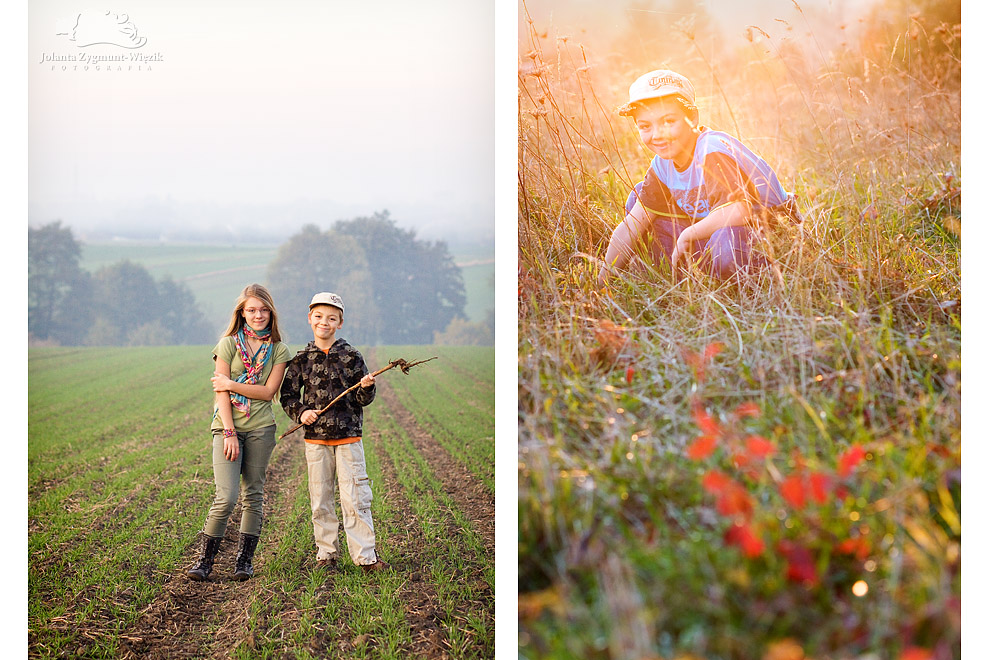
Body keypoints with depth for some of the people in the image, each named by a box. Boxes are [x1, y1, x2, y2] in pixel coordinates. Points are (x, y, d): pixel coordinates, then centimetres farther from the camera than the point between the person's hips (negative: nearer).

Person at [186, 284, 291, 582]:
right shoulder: (228, 344, 1)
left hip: (260, 428, 2)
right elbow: (220, 392, -5)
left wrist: (232, 385, -11)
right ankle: (205, 559, 2)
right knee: (226, 496, -11)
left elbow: (268, 392, -3)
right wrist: (229, 433, -12)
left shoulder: (279, 350, 7)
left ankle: (244, 560, 13)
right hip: (227, 426, -2)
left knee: (254, 495, 4)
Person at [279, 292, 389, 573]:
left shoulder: (351, 356, 1)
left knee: (355, 499, -4)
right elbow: (287, 394, 9)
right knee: (320, 500, 8)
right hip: (315, 437, 2)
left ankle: (365, 556, 1)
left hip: (348, 436, -2)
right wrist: (300, 413, -9)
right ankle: (327, 553, 19)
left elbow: (363, 400, 3)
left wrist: (367, 387, -19)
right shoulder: (302, 359, 5)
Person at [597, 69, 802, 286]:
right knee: (638, 198, 1)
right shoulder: (662, 164, -1)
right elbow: (632, 225, 1)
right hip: (710, 232, 8)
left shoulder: (713, 152, -26)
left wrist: (686, 236, -28)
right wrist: (607, 272, -5)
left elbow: (737, 212, -40)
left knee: (724, 250, -44)